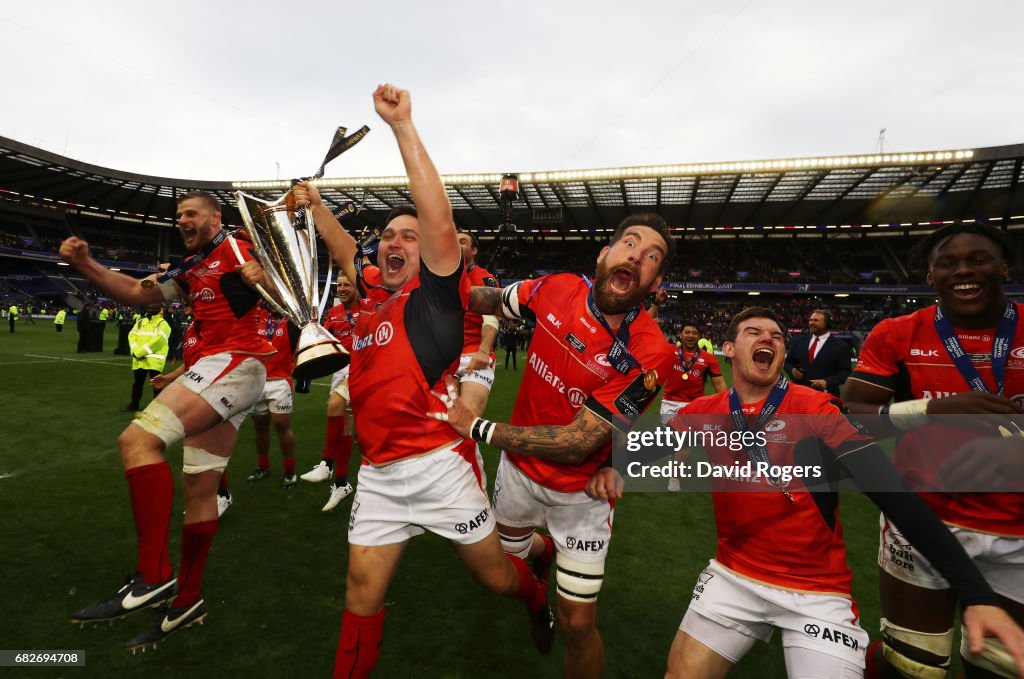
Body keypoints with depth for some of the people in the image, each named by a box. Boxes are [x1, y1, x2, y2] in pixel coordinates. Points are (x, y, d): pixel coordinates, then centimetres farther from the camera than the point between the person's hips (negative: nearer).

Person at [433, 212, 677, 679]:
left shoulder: (649, 355, -28)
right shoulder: (557, 290, -16)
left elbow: (575, 444, -27)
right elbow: (492, 300, 5)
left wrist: (477, 427, -24)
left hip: (579, 492, -4)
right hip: (518, 465, 4)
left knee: (578, 624, 5)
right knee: (505, 556, 28)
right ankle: (544, 550, 61)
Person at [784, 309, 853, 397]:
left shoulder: (840, 346, -1)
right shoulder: (799, 340, 10)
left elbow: (846, 372, -4)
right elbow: (788, 362, 15)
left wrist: (827, 382, -19)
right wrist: (792, 370, -8)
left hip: (825, 395, -3)